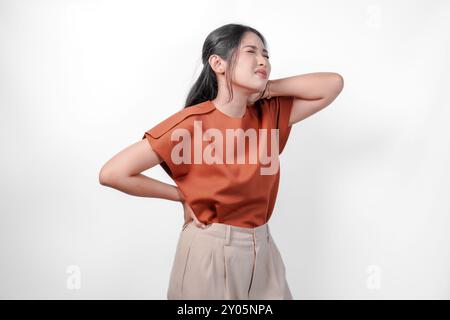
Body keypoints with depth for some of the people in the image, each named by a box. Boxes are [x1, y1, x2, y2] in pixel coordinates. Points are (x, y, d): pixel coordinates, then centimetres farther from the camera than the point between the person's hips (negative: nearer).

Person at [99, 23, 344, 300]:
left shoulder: (269, 115, 0)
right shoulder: (191, 123, -17)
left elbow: (333, 84, 0)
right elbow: (113, 173, -19)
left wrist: (266, 88, -7)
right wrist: (184, 196, -10)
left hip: (262, 250, 5)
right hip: (210, 251, -5)